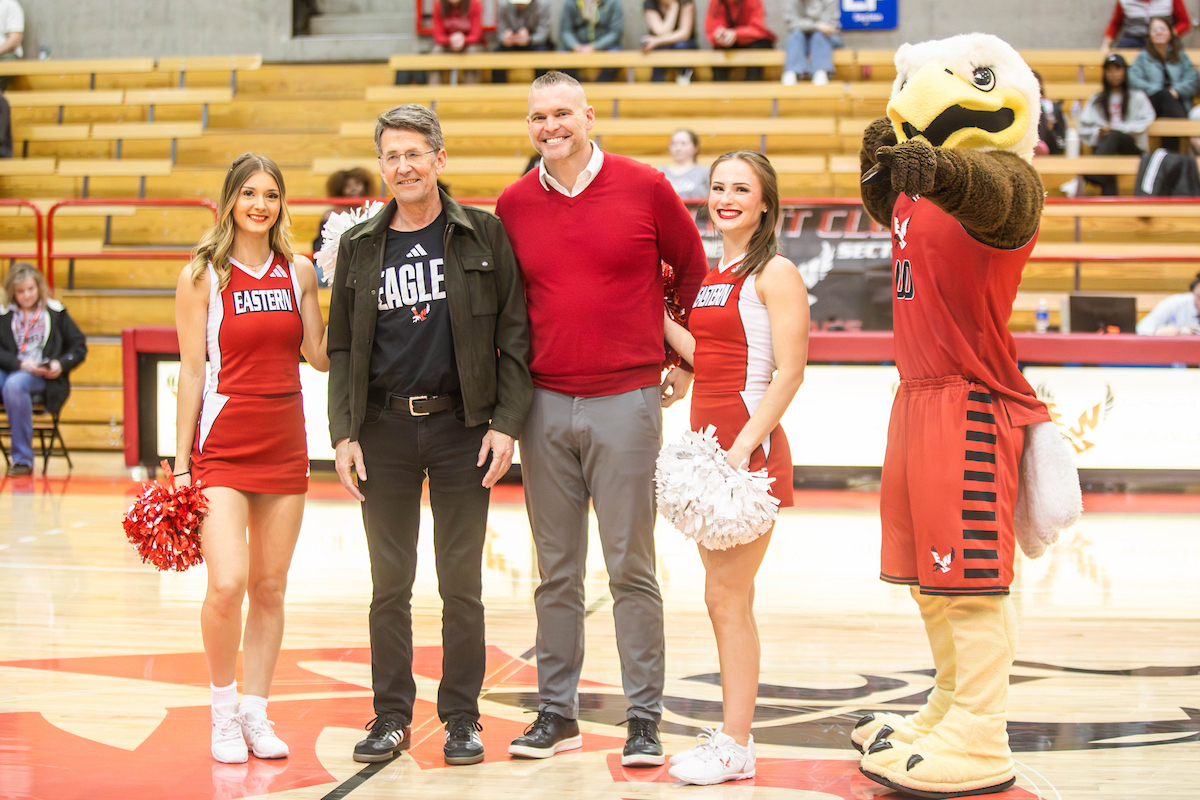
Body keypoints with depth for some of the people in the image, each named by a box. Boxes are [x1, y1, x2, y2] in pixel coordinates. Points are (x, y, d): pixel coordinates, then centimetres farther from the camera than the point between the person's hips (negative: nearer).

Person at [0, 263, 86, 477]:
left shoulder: (55, 312, 12)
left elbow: (79, 346, 13)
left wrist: (61, 364, -5)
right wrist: (20, 364, -12)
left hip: (44, 377, -2)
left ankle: (22, 458, -31)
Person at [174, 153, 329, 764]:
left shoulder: (299, 271, 8)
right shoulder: (202, 276, -2)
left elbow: (321, 355, 7)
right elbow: (192, 370, -1)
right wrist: (181, 461, -3)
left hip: (284, 444, 4)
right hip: (222, 441, -4)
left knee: (270, 587, 7)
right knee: (227, 584, -14)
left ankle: (255, 713, 18)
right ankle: (223, 712, 6)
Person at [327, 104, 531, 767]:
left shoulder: (483, 235, 2)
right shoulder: (359, 246, 8)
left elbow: (513, 336, 1)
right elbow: (341, 348, 9)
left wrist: (505, 423, -7)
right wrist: (344, 434, 0)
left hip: (460, 425, -2)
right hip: (384, 429, 2)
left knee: (461, 583, 4)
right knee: (389, 584, 6)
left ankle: (462, 718, 15)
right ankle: (391, 717, 17)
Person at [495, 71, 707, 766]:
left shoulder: (645, 187, -1)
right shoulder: (514, 205, 7)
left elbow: (693, 270, 11)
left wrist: (685, 361, 12)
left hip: (627, 401, -3)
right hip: (545, 405, 3)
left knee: (631, 567, 0)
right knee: (557, 571, 8)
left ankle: (644, 721, 8)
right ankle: (557, 714, 17)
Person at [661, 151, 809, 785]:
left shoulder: (775, 273, -7)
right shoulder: (712, 276, 17)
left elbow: (789, 372, -14)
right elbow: (701, 354, 10)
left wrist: (743, 447, -20)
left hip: (750, 446, -8)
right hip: (709, 443, 8)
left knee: (727, 597, -7)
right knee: (725, 599, 11)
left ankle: (735, 748, -1)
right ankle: (732, 730, 18)